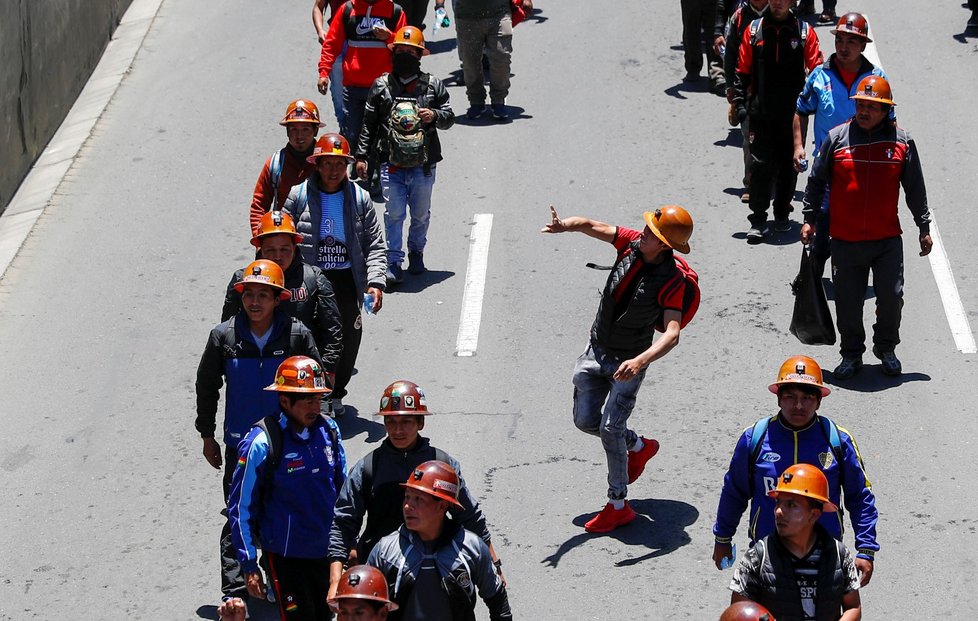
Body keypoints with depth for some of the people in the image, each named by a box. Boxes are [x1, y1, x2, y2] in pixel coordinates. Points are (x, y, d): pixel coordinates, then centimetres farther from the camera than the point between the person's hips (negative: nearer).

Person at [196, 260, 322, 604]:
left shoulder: (297, 334, -6)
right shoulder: (224, 336, -5)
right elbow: (207, 385, 7)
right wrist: (207, 435, 9)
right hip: (240, 443, 0)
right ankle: (234, 588, 3)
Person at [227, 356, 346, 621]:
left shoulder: (328, 430, -1)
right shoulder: (261, 443, -17)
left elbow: (342, 489, 13)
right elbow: (240, 508, -11)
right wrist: (249, 566, -10)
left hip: (326, 550, 5)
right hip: (285, 556, -5)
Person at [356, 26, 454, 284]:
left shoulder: (433, 86, 5)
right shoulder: (381, 86, 5)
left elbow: (449, 117, 11)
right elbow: (368, 124, 8)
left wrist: (435, 116, -12)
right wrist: (361, 156, 5)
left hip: (423, 164, 1)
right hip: (391, 164, -1)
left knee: (421, 214, 13)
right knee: (394, 214, -5)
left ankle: (416, 253, 35)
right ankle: (394, 263, 0)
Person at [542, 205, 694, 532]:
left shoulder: (671, 281, -25)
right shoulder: (633, 243, -10)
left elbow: (672, 334, -34)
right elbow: (591, 226, -7)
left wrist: (641, 361, -50)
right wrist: (565, 225, -30)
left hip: (628, 361, -6)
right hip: (596, 350, 7)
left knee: (611, 428, -13)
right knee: (585, 420, 13)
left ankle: (618, 505, -1)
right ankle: (639, 446, 39)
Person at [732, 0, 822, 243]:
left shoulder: (804, 32, 1)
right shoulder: (754, 30, 3)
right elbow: (742, 72, 7)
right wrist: (740, 103, 1)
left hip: (793, 113, 1)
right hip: (761, 112, -1)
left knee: (789, 166, 9)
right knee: (760, 164, -5)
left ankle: (782, 214, 24)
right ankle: (758, 220, -2)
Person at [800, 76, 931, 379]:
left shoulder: (901, 141, 1)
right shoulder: (836, 138, -1)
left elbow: (915, 189, 10)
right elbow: (816, 181, 9)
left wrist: (924, 228, 12)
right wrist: (810, 219, 6)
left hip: (887, 239, 0)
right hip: (845, 239, 0)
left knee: (891, 297, 0)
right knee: (848, 301, 5)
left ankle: (886, 349, 25)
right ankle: (851, 355, 23)